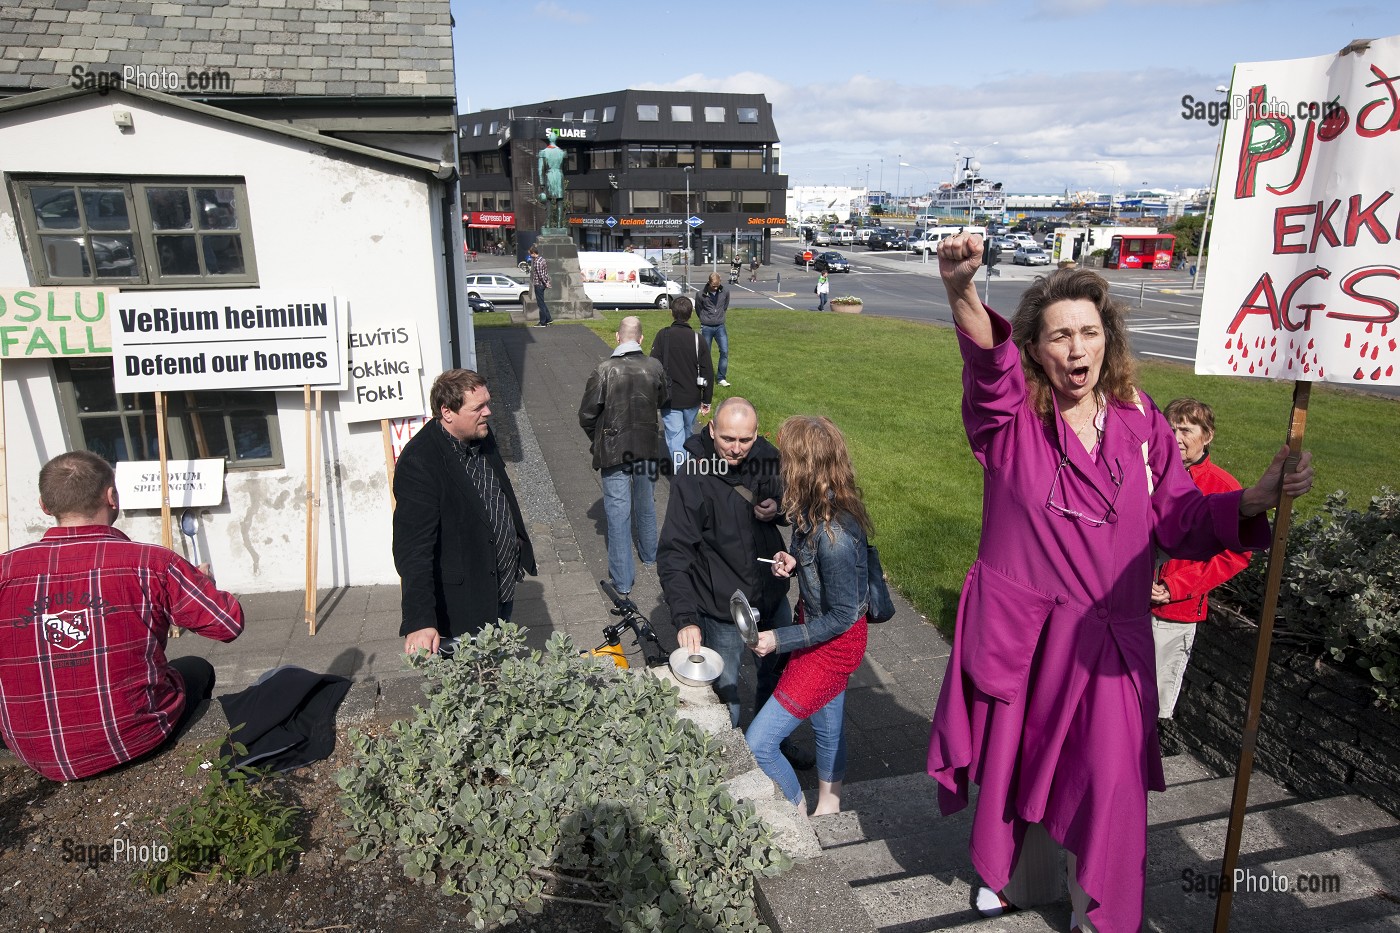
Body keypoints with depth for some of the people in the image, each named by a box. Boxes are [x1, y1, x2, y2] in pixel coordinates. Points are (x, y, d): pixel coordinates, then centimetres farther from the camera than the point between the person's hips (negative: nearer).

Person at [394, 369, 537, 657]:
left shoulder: (482, 436, -1)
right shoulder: (419, 463, -27)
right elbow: (413, 549, -30)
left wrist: (520, 546, 26)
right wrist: (419, 622, -36)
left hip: (502, 593, 8)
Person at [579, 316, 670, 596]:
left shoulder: (605, 370, -16)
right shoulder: (655, 367, -7)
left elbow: (587, 415, -11)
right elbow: (665, 401, 10)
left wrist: (596, 439, 7)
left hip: (613, 450, -3)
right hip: (647, 447, 4)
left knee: (618, 510, 3)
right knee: (646, 502, 23)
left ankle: (622, 579, 8)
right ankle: (649, 553, 44)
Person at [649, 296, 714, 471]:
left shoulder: (663, 336, -9)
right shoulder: (697, 339, -5)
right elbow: (708, 372, -4)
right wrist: (706, 400, 5)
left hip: (669, 398, -2)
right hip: (692, 398, 3)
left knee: (675, 435, 2)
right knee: (689, 431, 23)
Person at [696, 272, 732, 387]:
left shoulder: (725, 292, -4)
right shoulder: (701, 294, -12)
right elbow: (698, 310, 5)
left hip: (720, 327, 2)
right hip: (706, 328, -2)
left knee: (724, 351, -5)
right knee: (706, 353, 6)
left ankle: (722, 378, 4)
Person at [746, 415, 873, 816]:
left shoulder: (833, 534, -35)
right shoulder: (822, 507, -8)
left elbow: (841, 617, -25)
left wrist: (779, 640, -21)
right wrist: (796, 562, -7)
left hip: (833, 644, -9)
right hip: (819, 626, 9)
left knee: (757, 745, -3)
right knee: (828, 720, 28)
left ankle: (795, 814, 23)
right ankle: (829, 803, 51)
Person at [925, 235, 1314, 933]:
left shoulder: (1140, 422, -1)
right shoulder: (1010, 416, -11)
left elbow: (1181, 522, 2)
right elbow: (987, 361, -34)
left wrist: (1256, 499, -16)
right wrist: (961, 291, -55)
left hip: (1105, 641, 2)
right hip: (1018, 633, -1)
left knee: (1107, 782, 9)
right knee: (1014, 759, 16)